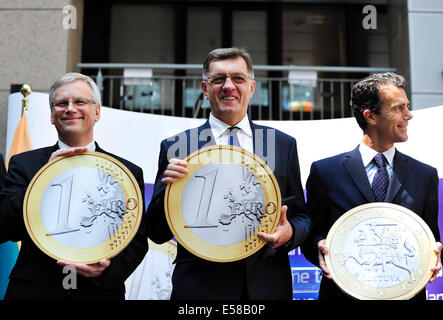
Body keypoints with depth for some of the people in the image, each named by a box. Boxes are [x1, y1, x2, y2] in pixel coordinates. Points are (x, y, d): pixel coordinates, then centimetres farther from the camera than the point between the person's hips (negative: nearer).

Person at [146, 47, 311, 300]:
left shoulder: (284, 144, 5)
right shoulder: (176, 147, -1)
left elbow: (301, 217, 9)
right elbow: (157, 234, -1)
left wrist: (290, 232, -13)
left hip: (267, 286, 2)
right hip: (199, 287, -1)